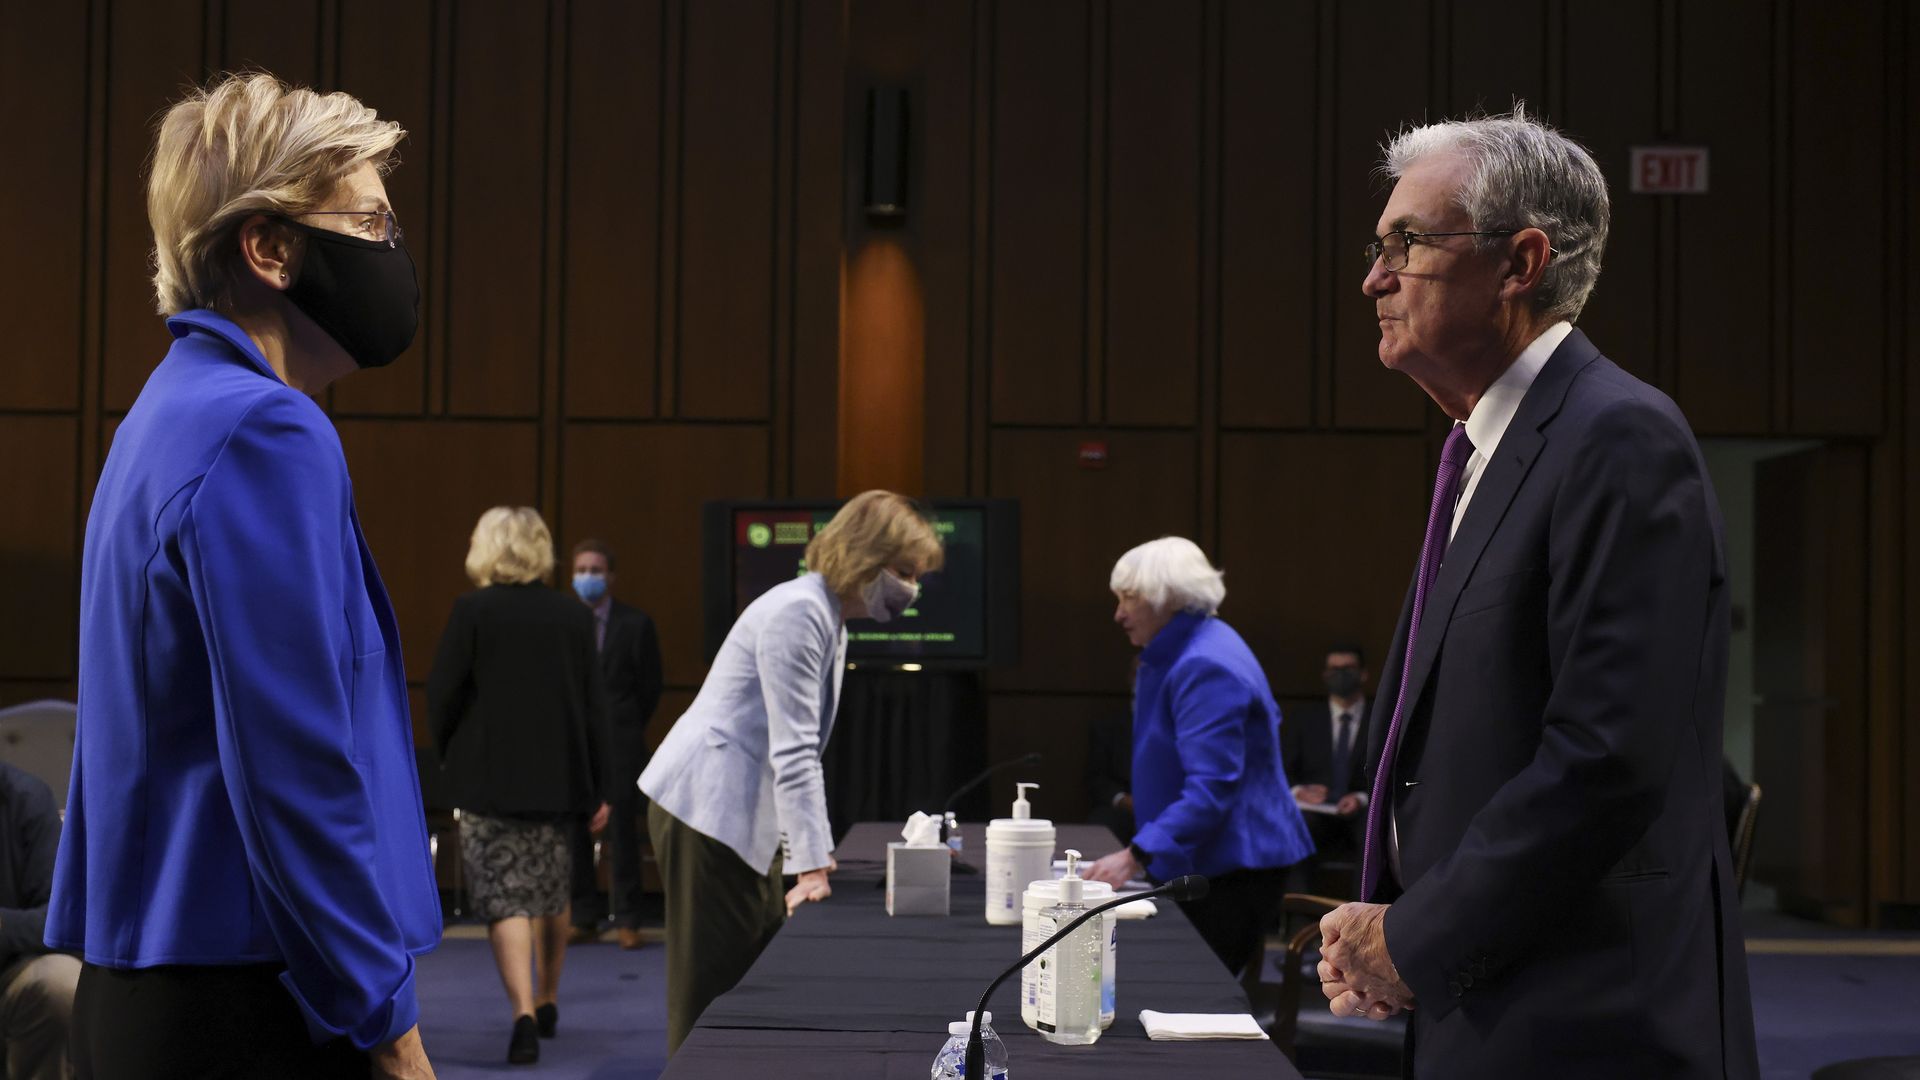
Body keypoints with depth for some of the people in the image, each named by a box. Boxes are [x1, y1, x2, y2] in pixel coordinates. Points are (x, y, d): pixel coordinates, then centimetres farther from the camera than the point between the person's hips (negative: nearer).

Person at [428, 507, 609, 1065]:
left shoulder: (472, 611, -8)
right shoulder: (575, 617, 2)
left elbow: (441, 695, -8)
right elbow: (595, 708, 3)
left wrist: (451, 755, 11)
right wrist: (594, 789, 9)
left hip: (487, 778, -4)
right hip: (557, 777, 4)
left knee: (505, 897, -2)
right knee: (552, 893, 19)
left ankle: (525, 1015, -16)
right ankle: (547, 1003, 32)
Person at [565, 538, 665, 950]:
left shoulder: (636, 624, 1)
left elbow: (650, 685, 6)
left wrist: (623, 727, 8)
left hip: (619, 745, -2)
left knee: (622, 831, -2)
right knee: (573, 831, 3)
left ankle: (627, 920, 4)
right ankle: (584, 918, 11)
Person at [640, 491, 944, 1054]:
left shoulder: (831, 619, 13)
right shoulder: (799, 611, -18)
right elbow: (793, 753, -21)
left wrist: (814, 856, 16)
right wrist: (814, 864, -20)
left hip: (746, 817, 10)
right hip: (706, 811, -10)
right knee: (710, 997, -6)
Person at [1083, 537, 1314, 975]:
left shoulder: (1205, 667, -20)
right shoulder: (1176, 655, 14)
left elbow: (1211, 788, -27)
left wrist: (1135, 856, -35)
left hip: (1232, 870, -10)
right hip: (1199, 866, 11)